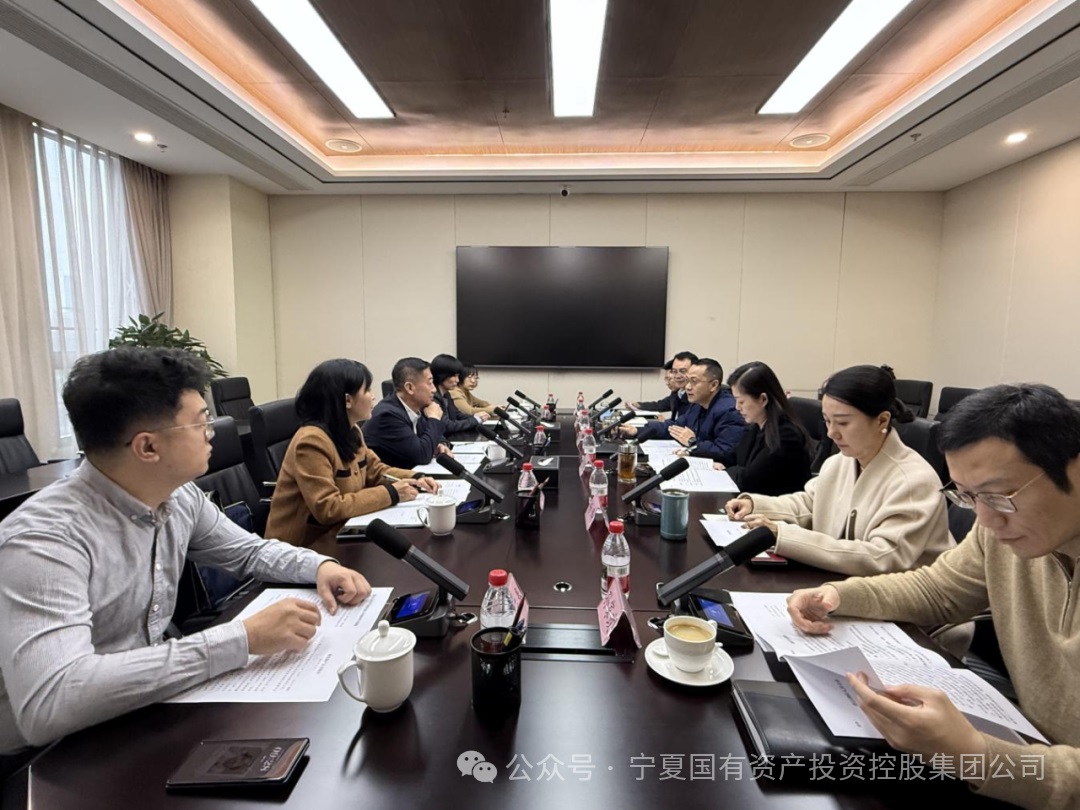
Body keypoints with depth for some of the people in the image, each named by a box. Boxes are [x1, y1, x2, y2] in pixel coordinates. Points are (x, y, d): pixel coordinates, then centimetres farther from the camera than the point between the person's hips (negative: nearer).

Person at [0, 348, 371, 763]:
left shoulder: (180, 497, -7)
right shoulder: (45, 538, -28)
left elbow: (249, 550, 8)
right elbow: (49, 704, -38)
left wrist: (321, 565, -11)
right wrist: (244, 638, -39)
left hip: (148, 710, 6)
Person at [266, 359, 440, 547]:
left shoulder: (351, 432, 3)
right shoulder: (311, 441, -24)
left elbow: (375, 471, 14)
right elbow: (327, 509, -28)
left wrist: (414, 478, -4)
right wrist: (390, 493, -24)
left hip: (337, 530, 8)